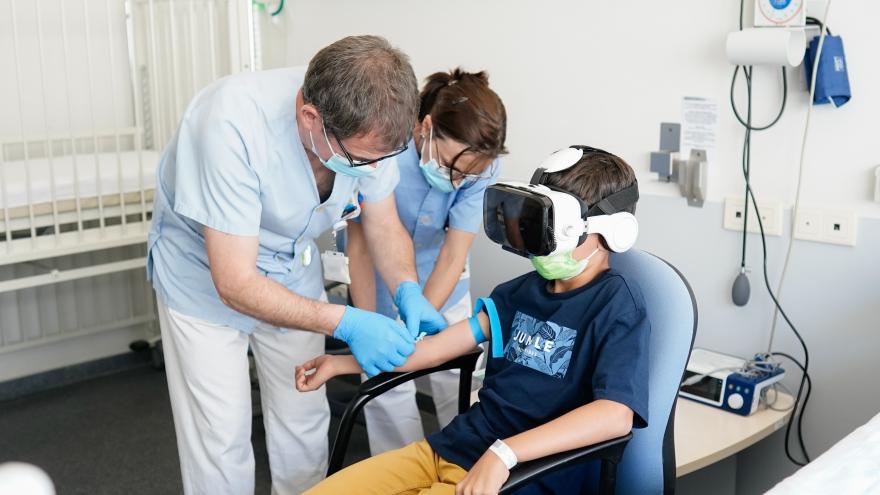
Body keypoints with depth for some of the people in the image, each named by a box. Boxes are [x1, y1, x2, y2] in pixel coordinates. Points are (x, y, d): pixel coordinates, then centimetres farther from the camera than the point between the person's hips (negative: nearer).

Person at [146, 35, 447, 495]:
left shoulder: (366, 125, -22)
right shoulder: (233, 125, -38)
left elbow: (384, 225, -5)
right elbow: (235, 283, -33)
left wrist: (408, 292, -23)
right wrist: (345, 323, -37)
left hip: (292, 271, 5)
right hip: (206, 276, -4)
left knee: (305, 419, 11)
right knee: (221, 438, -1)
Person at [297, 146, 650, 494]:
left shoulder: (617, 306, -10)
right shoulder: (522, 290, 11)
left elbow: (616, 415, -25)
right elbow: (438, 347, 14)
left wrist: (504, 453, -32)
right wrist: (340, 363, 10)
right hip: (447, 448, 7)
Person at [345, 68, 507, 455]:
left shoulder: (482, 166, -23)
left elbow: (453, 257, -22)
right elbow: (361, 248, -22)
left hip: (443, 289, 2)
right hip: (383, 288, -2)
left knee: (459, 385, 6)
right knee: (388, 387, -1)